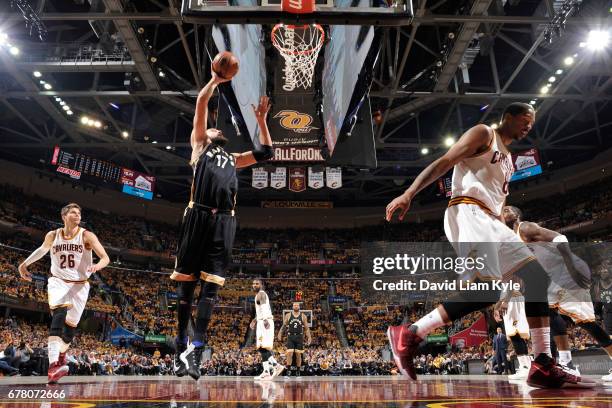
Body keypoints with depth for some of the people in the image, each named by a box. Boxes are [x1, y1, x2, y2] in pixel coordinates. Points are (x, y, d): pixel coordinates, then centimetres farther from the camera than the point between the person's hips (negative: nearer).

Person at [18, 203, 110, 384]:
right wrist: (24, 264, 27)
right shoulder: (52, 236, -2)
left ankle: (61, 357, 35)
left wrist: (97, 265, -40)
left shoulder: (87, 235, -11)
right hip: (58, 281, 0)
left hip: (79, 285, 0)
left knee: (71, 325, 6)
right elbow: (42, 250, 22)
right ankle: (53, 364, -33)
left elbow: (106, 258, -19)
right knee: (59, 316, -26)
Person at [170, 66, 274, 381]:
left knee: (210, 286, -4)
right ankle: (182, 346, 11)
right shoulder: (199, 146, 21)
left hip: (224, 223, 3)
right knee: (186, 283, 0)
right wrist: (216, 79, 21)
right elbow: (201, 103, 17)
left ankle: (195, 349, -5)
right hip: (198, 217, -3)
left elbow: (265, 152, 31)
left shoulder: (233, 160, 32)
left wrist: (261, 119, 30)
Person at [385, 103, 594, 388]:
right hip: (468, 213, -10)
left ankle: (543, 367, 4)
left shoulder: (507, 159, 31)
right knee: (486, 289, -23)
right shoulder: (484, 133, 4)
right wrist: (408, 194, -21)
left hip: (491, 220, 10)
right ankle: (408, 335, -17)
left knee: (537, 277, 3)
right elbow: (442, 163, -9)